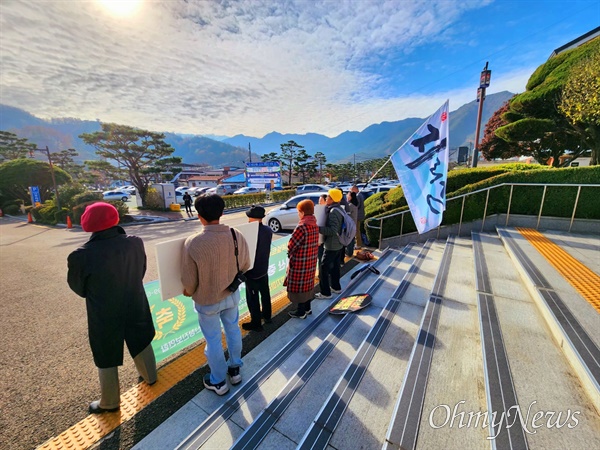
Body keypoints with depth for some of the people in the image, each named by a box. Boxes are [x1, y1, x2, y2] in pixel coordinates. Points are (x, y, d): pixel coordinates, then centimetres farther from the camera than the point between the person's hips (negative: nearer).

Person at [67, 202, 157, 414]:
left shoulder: (82, 255, -26)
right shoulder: (135, 243, -18)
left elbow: (79, 288, -8)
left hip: (104, 315, -3)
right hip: (135, 307, 3)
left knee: (106, 360, 20)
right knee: (140, 343, 27)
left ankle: (110, 402, 43)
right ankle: (150, 376, 51)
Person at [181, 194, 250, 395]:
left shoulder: (193, 243, -27)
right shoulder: (237, 236, -16)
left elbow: (189, 280, -16)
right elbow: (245, 266, -2)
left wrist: (189, 292, 7)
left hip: (207, 301, -3)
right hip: (232, 295, 4)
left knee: (213, 340, 18)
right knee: (233, 330, 25)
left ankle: (218, 382, 40)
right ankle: (235, 369, 47)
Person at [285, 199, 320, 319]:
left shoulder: (301, 227, -25)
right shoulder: (315, 225, 1)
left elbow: (292, 245, -19)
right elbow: (315, 243, 7)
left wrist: (289, 254, 1)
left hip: (300, 262, -8)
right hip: (311, 260, 8)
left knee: (299, 286, 8)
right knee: (307, 283, 20)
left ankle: (301, 312, 22)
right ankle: (307, 308, 36)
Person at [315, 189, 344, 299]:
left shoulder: (333, 211, -22)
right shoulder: (338, 209, 8)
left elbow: (333, 230, -29)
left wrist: (318, 228, -28)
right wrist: (321, 227, 10)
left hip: (331, 245, -10)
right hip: (338, 244, 10)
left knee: (324, 268, 0)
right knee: (334, 267, 21)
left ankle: (325, 292, 10)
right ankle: (336, 287, 35)